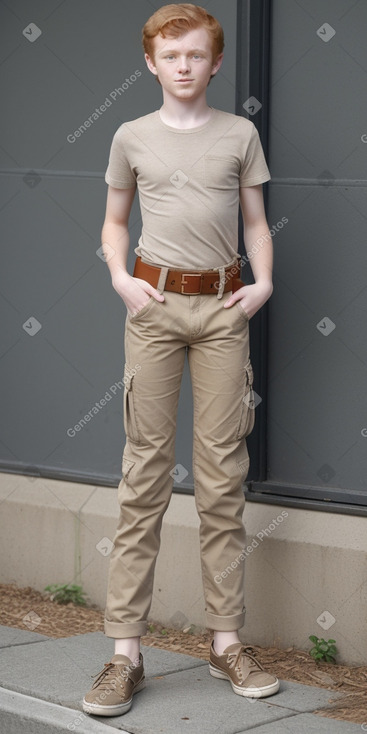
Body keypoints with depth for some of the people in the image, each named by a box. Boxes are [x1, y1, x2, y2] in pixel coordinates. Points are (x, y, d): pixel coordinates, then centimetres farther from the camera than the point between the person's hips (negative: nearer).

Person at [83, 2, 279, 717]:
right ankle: (125, 651, -1)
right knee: (146, 470, -2)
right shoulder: (132, 137, 7)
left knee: (223, 472, 2)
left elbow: (256, 223, 13)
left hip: (223, 307, 1)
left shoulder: (240, 134, 8)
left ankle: (227, 640, 10)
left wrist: (263, 283, -3)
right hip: (155, 303, -1)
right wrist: (120, 277, -2)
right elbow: (114, 222, 15)